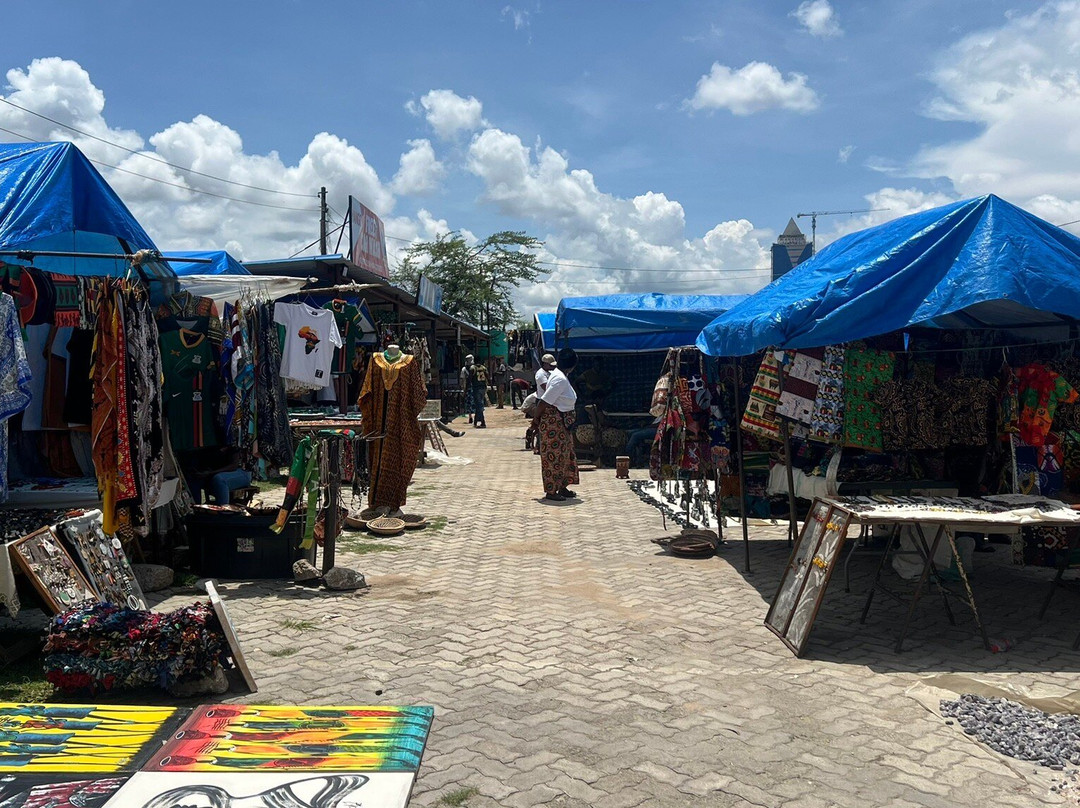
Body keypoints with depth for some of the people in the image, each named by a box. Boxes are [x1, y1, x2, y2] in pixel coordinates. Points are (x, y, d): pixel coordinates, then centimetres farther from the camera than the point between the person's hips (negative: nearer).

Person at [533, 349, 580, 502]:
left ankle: (562, 487, 27)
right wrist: (536, 420, -12)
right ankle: (551, 491, 6)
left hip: (562, 423, 10)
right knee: (554, 456, -2)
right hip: (554, 422, -10)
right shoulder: (560, 380, -22)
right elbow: (544, 401, -23)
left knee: (565, 454, 17)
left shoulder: (556, 374, 10)